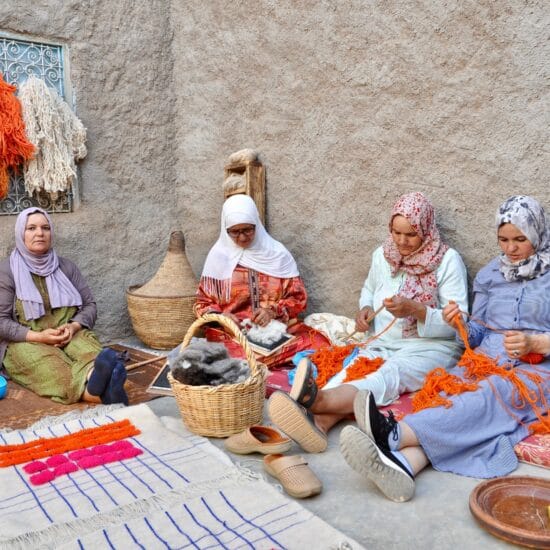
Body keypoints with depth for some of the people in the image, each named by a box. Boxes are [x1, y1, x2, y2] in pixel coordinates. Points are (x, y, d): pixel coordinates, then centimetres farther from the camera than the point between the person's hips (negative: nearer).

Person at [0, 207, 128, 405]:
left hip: (70, 335, 3)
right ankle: (105, 389, -69)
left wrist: (73, 326, -13)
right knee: (54, 369, -38)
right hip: (26, 343, -3)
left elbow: (90, 305, 10)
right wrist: (38, 336, -19)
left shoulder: (66, 266, 12)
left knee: (92, 353, -34)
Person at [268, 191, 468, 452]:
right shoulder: (382, 255, 10)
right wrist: (366, 309, 4)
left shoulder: (448, 260, -5)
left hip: (430, 348, -4)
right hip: (382, 343, 5)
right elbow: (369, 290, 28)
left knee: (391, 374, -36)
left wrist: (415, 310, -25)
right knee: (352, 370, -29)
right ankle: (317, 422, -58)